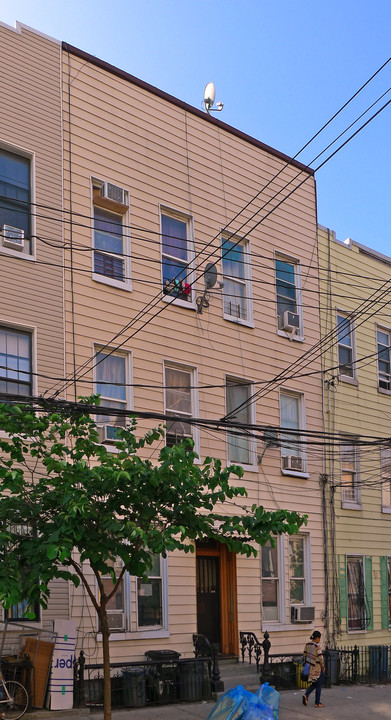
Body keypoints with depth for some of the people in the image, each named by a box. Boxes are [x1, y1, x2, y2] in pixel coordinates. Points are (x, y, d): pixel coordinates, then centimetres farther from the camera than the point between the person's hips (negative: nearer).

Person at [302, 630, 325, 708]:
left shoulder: (307, 645, 3)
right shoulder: (317, 646, -18)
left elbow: (305, 655, 9)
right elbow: (321, 658, -20)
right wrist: (323, 666, -6)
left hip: (310, 667, 7)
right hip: (317, 668, -7)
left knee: (314, 684, 21)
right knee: (318, 686, 8)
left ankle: (306, 695, 2)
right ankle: (317, 703, 14)